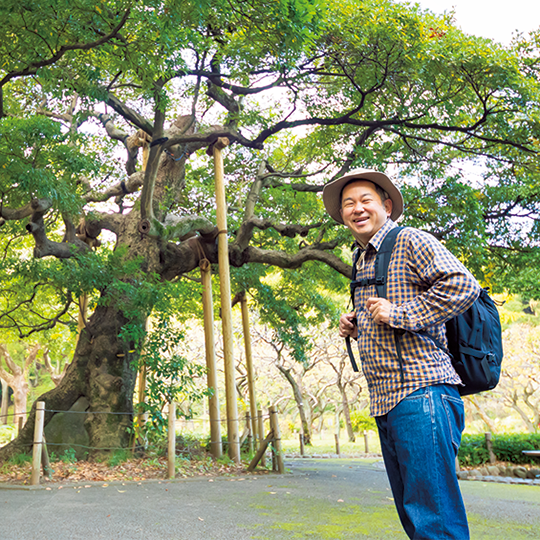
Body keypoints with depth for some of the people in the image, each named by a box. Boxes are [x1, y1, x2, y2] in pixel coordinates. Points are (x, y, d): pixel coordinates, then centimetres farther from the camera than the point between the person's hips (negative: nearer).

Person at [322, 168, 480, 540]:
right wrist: (355, 328, 13)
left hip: (421, 396, -9)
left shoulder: (411, 242, -4)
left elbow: (463, 285, -17)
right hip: (386, 403, 9)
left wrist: (398, 314, -17)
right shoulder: (363, 263, 22)